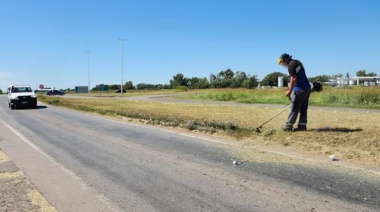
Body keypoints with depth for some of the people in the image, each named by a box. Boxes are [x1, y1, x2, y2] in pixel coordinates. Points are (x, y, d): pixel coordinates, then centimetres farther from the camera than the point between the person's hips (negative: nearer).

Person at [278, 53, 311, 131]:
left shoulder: (291, 65, -11)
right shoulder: (297, 62, 19)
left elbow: (294, 79, -18)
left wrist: (289, 91, -15)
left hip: (300, 89, -9)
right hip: (307, 88, 10)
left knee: (295, 109, -4)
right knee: (303, 108, 11)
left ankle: (288, 126, 2)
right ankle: (302, 125, 15)